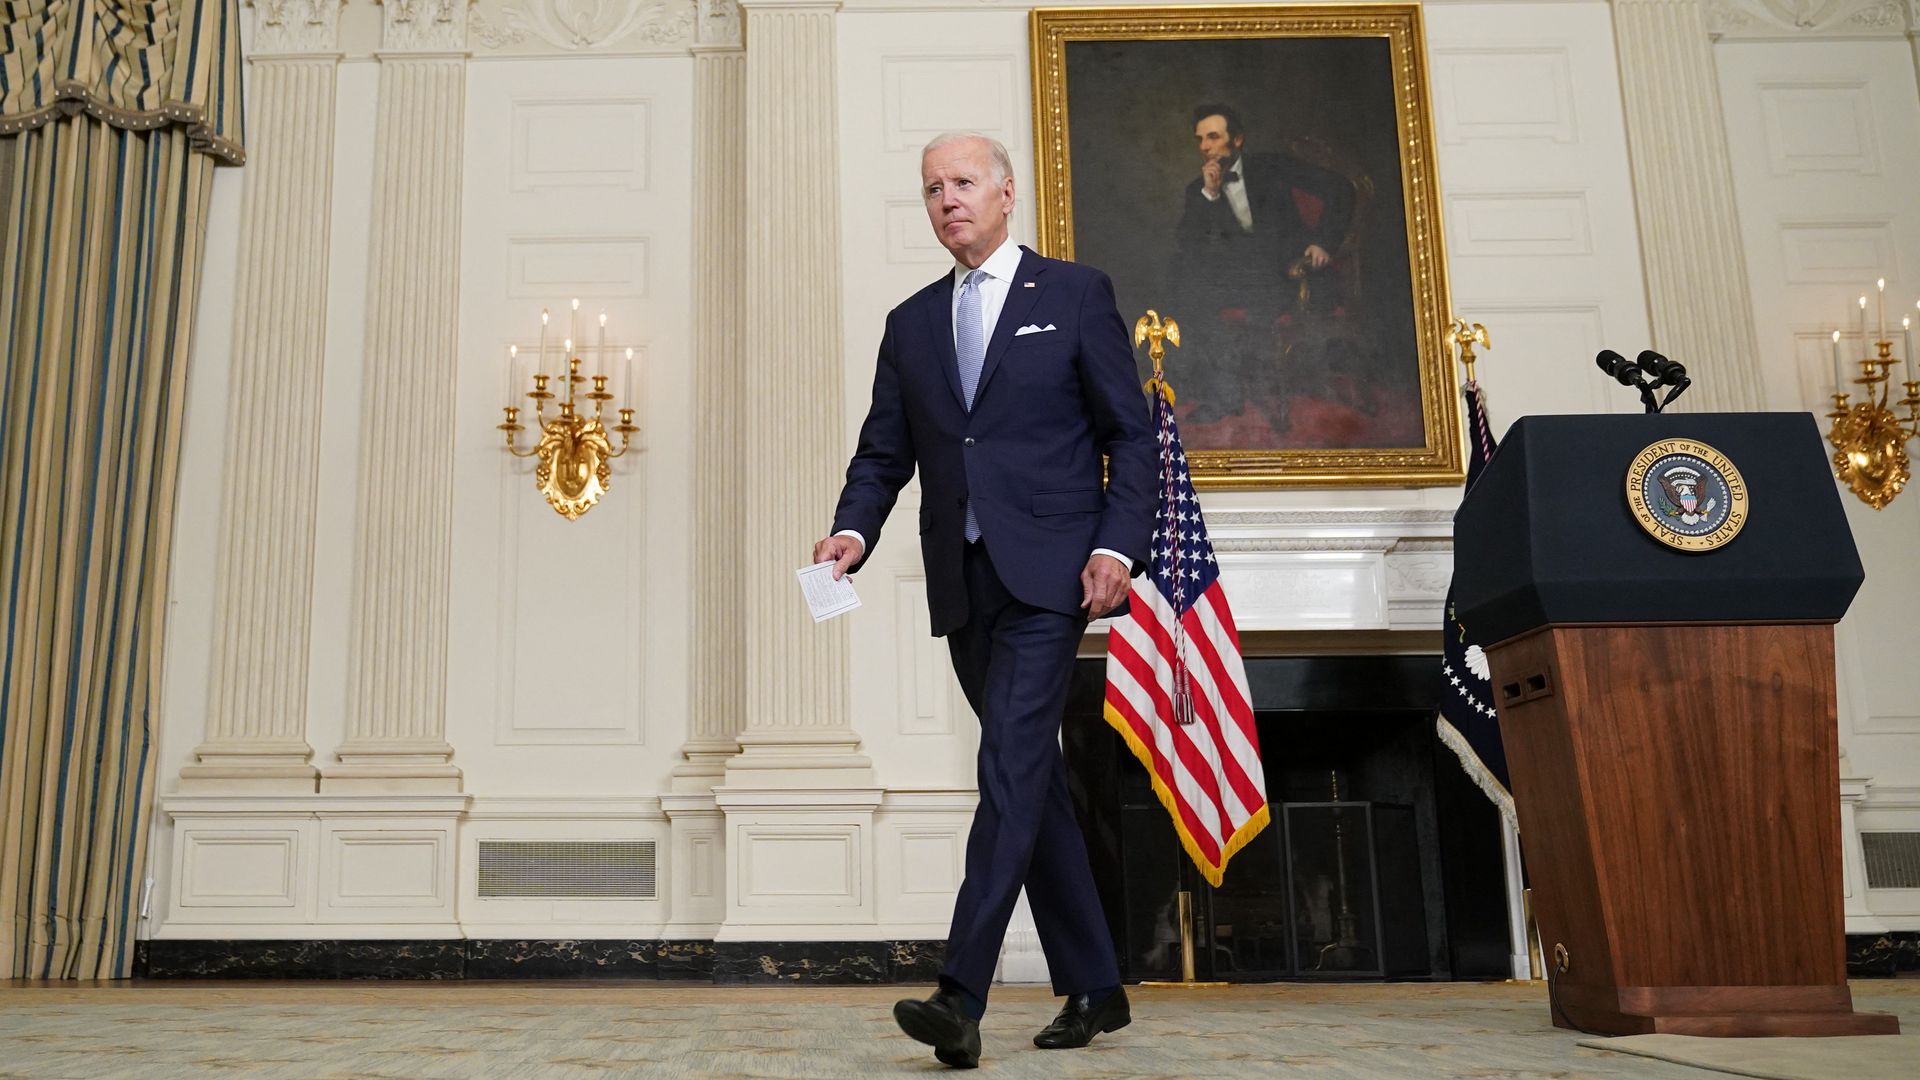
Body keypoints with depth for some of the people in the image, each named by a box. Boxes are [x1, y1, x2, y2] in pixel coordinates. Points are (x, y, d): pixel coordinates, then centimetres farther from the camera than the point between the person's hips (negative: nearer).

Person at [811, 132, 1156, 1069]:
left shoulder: (1075, 294, 5)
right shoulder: (911, 323, 16)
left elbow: (1131, 435, 1)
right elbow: (883, 453, 12)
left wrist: (1117, 544, -11)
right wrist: (853, 530, -8)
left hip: (1047, 572, -5)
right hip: (962, 584, 5)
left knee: (1011, 765, -16)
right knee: (1032, 779, 10)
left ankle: (961, 997, -17)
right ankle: (1093, 987, 20)